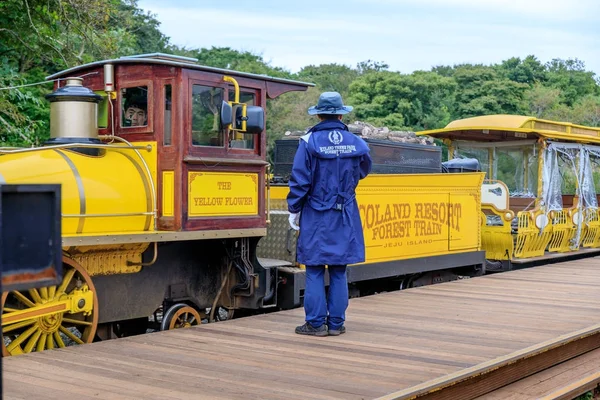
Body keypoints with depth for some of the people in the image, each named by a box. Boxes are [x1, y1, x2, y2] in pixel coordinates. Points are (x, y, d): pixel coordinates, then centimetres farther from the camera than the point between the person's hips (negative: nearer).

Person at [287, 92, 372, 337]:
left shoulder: (309, 142, -10)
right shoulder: (356, 143, 1)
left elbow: (299, 181, -9)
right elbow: (363, 171, 19)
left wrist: (294, 210, 3)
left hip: (315, 218, -3)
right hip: (345, 218, 3)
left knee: (315, 272, 4)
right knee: (339, 272, 9)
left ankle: (316, 323, 6)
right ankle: (336, 323, 14)